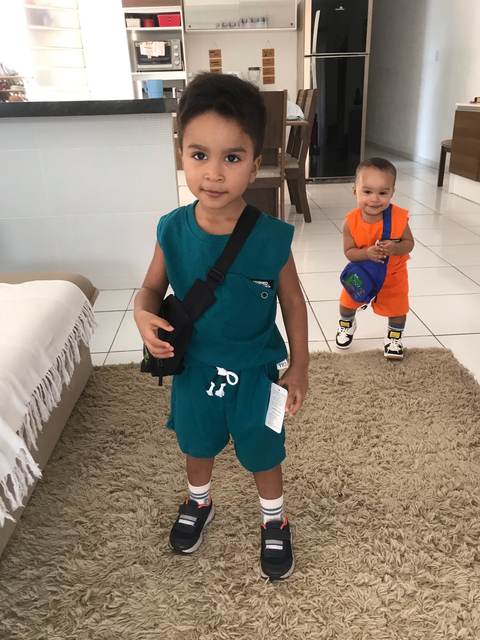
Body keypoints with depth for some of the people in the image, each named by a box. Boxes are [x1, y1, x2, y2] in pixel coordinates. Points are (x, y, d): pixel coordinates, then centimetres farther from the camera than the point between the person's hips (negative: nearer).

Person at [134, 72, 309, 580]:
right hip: (193, 368, 3)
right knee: (197, 446, 27)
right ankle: (198, 503, 59)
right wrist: (144, 316, -24)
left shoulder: (271, 237, -23)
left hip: (255, 371, -2)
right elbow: (152, 287, -1)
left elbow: (292, 303, -9)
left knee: (262, 453, 20)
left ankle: (274, 520, 50)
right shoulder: (173, 230, -17)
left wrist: (298, 368, -3)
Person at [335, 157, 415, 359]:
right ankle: (346, 324, 50)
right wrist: (367, 253, -37)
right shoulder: (351, 222, -26)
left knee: (397, 309, 10)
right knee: (347, 302, 16)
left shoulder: (398, 217, -27)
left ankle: (395, 336, 39)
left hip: (393, 275, 0)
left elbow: (409, 243, -14)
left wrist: (395, 248, -35)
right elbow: (349, 252, -18)